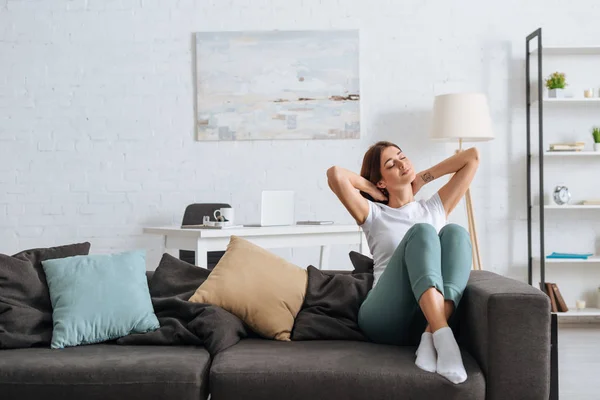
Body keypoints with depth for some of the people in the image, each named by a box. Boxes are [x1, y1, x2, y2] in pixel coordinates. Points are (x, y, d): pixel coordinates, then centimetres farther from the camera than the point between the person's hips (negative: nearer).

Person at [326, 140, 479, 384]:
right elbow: (335, 174, 2)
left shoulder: (434, 208, 27)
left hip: (426, 317, 2)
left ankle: (431, 337, -39)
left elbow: (472, 157, 26)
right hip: (383, 317, -2)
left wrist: (422, 179, 28)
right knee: (421, 231, -25)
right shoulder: (373, 214, 19)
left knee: (454, 232, -21)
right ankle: (443, 337, -47)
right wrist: (373, 192, 18)